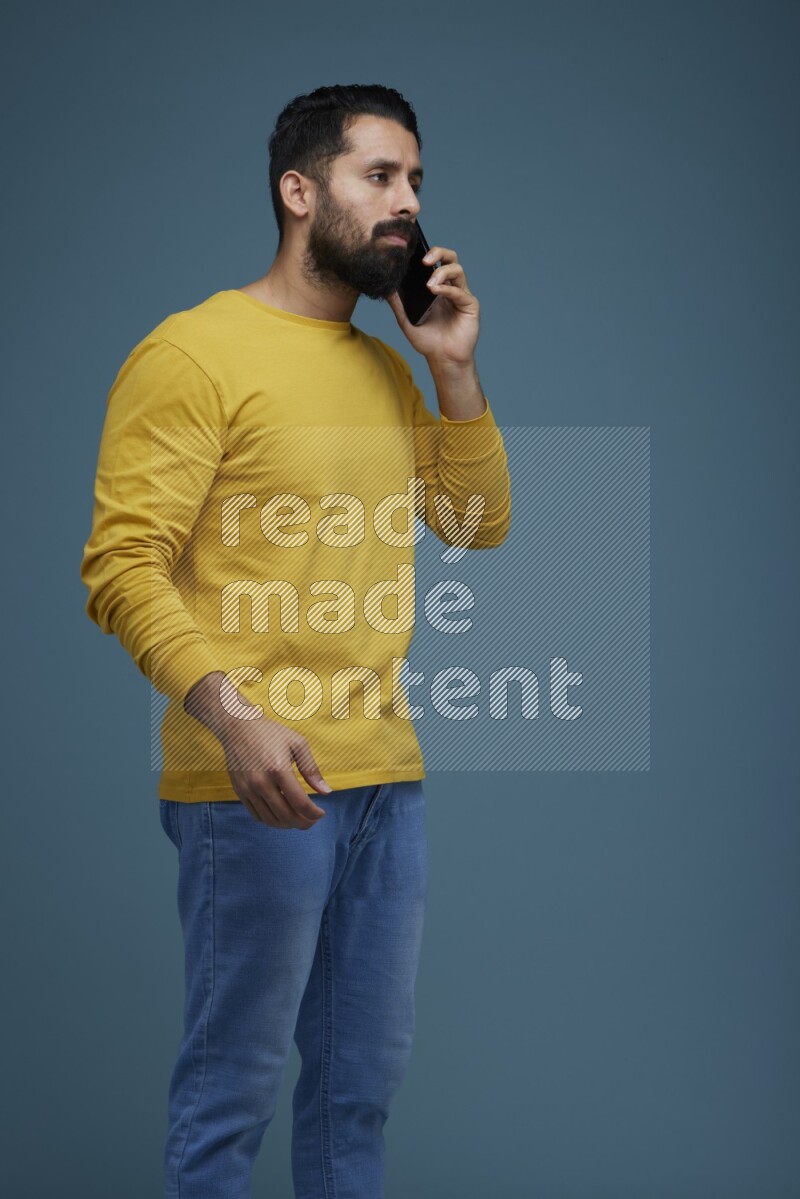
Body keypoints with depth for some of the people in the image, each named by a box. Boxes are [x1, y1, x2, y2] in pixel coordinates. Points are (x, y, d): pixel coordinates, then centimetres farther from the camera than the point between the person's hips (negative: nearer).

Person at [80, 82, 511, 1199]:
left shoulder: (386, 369, 17)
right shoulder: (193, 352, -8)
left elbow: (481, 523, 19)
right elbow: (122, 563, -15)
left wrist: (455, 369, 7)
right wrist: (232, 713, -28)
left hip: (387, 774, 8)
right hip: (257, 782, -8)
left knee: (364, 1076, 15)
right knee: (234, 1087, 0)